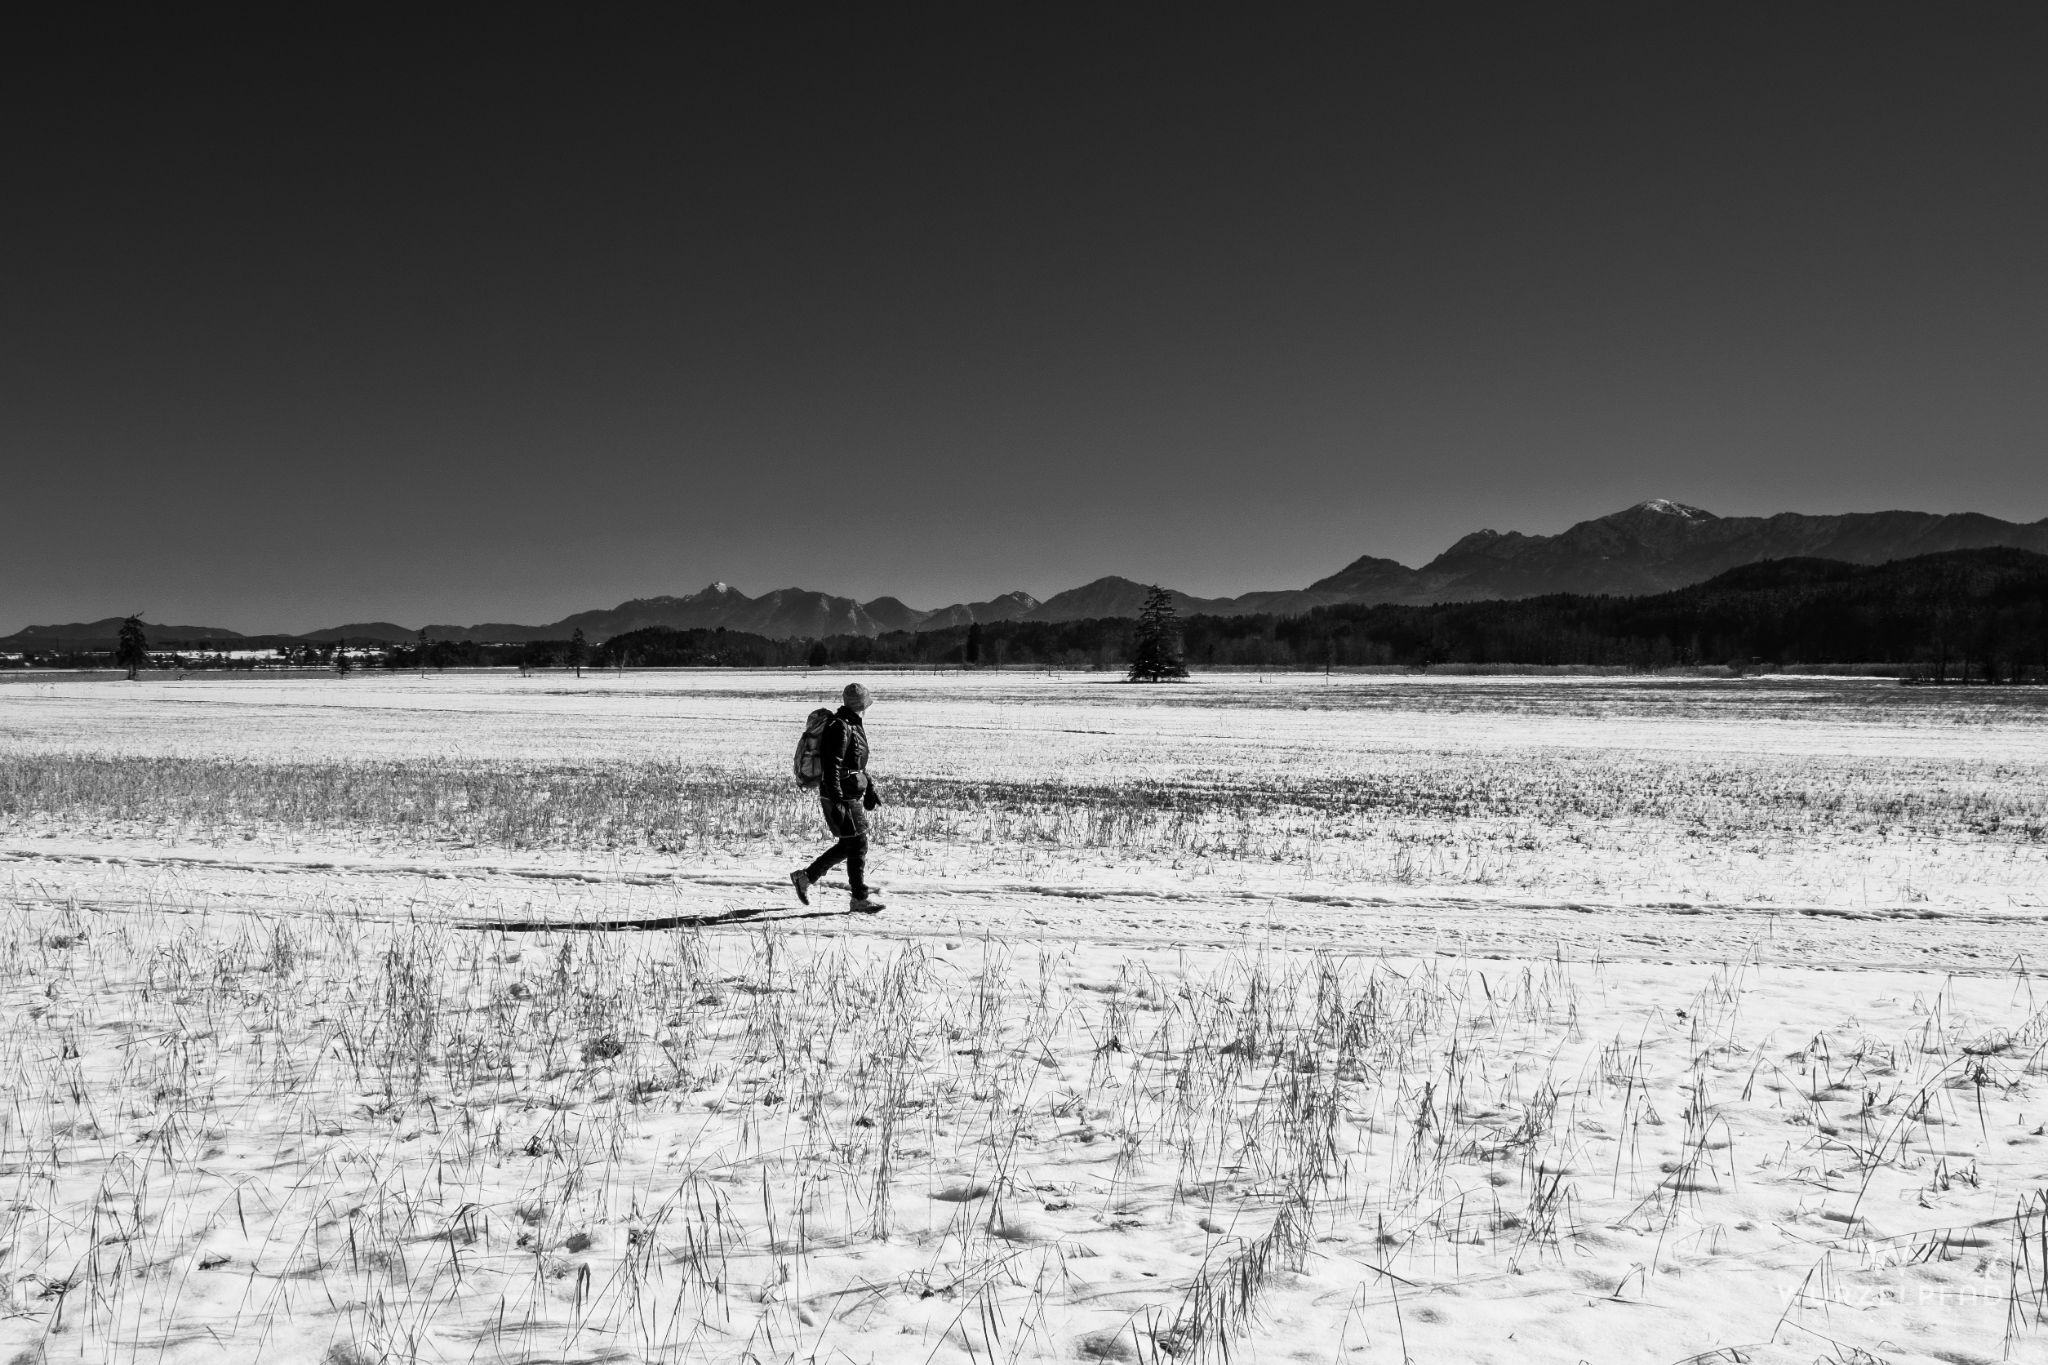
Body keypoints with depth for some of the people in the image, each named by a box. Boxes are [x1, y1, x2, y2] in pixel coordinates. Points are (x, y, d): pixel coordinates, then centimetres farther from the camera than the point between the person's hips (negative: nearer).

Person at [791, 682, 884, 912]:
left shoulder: (854, 725, 11)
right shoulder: (840, 728, -19)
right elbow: (831, 768, -23)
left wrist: (869, 789, 24)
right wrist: (837, 803, -26)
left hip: (853, 795, 10)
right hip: (841, 797, -10)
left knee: (848, 845, 14)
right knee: (857, 845, -2)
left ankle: (806, 877, 23)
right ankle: (860, 899, 7)